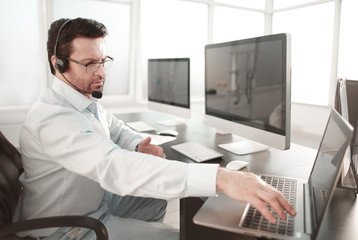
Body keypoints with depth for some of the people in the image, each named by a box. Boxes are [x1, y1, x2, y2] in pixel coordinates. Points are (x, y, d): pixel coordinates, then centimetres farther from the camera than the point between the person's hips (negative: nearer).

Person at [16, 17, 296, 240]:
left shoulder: (85, 100, -1)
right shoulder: (53, 118, -32)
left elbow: (115, 129, 13)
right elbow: (115, 167, -46)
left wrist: (139, 146, -13)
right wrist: (220, 177, -54)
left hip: (96, 203, 8)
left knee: (157, 199, 16)